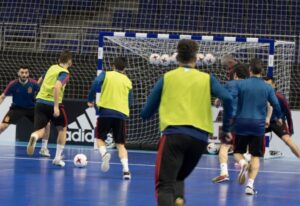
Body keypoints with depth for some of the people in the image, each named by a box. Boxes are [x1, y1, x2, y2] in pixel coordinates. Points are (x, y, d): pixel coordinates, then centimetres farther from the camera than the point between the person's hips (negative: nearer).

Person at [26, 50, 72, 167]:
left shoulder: (52, 68, 14)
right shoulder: (65, 73, -7)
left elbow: (41, 81, 30)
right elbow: (57, 87, -24)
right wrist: (56, 107, -26)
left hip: (40, 101, 5)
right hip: (52, 104, -5)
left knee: (40, 130, 2)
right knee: (62, 129, 19)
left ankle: (34, 137, -38)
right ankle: (57, 158, 17)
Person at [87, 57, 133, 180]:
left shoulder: (106, 75, 7)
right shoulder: (128, 81, 14)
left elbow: (95, 84, -11)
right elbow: (130, 101, 16)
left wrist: (90, 100, 0)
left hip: (106, 111, -2)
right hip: (121, 114, 2)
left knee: (100, 138, 13)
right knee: (120, 144, 6)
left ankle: (104, 153, -19)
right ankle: (126, 169, -12)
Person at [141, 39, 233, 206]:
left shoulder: (166, 78, 12)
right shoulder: (207, 79, 14)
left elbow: (146, 114, 15)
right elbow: (227, 99, -3)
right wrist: (226, 128, 8)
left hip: (174, 135, -2)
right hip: (199, 138, 2)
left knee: (165, 184, -5)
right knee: (178, 177, 24)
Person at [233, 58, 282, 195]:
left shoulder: (240, 84, -3)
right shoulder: (267, 88, 1)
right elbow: (276, 105, 5)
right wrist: (278, 117, 25)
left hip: (242, 123, -1)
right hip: (258, 125, 1)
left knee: (238, 152, 15)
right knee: (255, 157, 7)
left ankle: (243, 163, -19)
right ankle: (250, 184, -6)